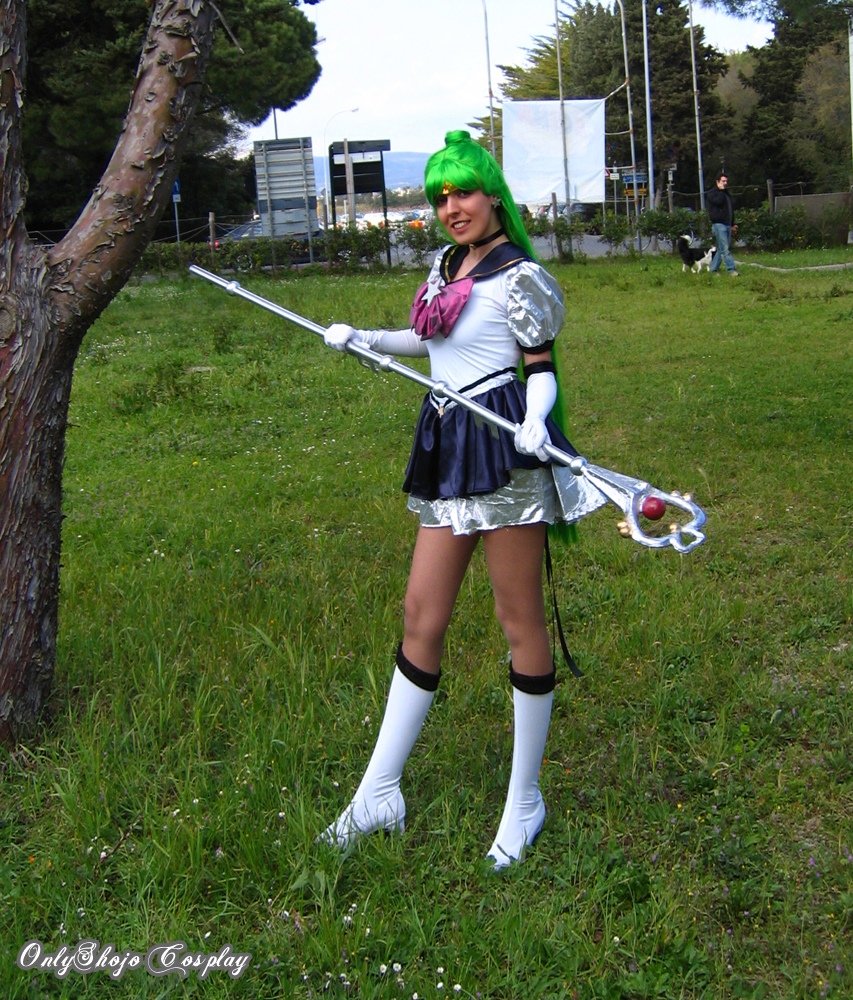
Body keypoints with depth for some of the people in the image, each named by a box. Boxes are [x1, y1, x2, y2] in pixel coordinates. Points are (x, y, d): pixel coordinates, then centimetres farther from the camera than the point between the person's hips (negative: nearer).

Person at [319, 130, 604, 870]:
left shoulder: (518, 276, -7)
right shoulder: (445, 267, 15)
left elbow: (542, 367, -7)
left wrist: (534, 424, -27)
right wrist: (361, 339, 20)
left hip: (504, 452, -8)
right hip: (449, 451, 8)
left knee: (521, 624, 2)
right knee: (422, 614, 9)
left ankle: (525, 802, 17)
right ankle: (378, 795, 19)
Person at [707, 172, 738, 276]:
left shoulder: (726, 193, 23)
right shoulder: (712, 193, -2)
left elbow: (731, 210, 27)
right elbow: (719, 201, -24)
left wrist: (732, 224, 24)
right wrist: (721, 190, -9)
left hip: (727, 224, 8)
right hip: (718, 224, -8)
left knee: (721, 249, 8)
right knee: (725, 249, -13)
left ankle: (713, 269, 14)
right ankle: (731, 269, -18)